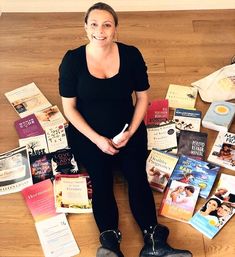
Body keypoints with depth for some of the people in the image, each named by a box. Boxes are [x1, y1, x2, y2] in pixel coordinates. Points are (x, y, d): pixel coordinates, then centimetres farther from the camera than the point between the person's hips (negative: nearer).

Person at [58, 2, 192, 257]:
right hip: (88, 133, 0)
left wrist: (130, 132, -11)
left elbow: (142, 97, 3)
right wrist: (97, 139, -14)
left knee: (137, 174, -19)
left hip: (128, 129, 1)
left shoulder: (131, 55, -5)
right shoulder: (72, 60, -8)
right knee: (100, 178, -21)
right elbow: (69, 107, -6)